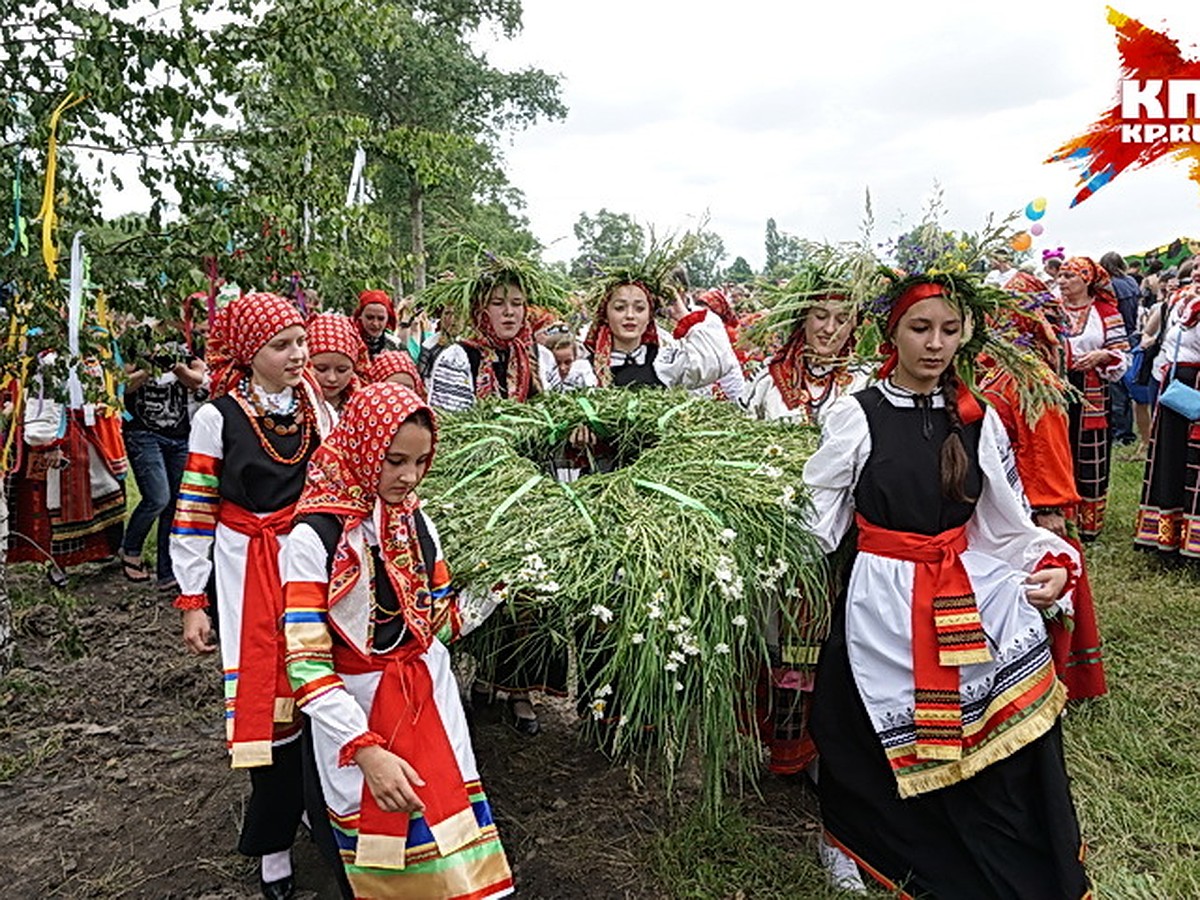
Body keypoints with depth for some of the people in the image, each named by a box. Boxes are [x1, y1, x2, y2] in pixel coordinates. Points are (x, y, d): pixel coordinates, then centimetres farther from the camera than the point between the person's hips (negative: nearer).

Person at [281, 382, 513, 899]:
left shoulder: (415, 519, 0)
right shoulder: (315, 537, -17)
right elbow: (306, 664, -19)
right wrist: (367, 751, -26)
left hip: (430, 697, 5)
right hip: (357, 713, -4)